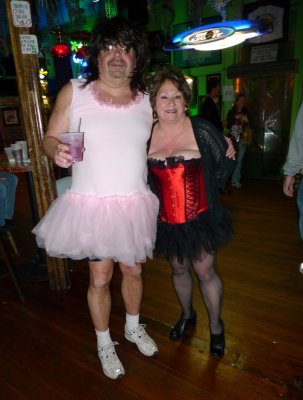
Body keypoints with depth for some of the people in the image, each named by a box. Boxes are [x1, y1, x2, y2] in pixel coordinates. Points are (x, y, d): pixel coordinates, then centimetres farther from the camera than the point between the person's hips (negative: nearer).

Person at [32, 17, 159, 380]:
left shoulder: (146, 99, 6)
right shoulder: (73, 92, -3)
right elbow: (50, 137, 1)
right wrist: (57, 151, -23)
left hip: (135, 204, 3)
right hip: (92, 205, -2)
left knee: (133, 271, 17)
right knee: (100, 278, 7)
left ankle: (133, 327, 47)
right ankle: (104, 343, 37)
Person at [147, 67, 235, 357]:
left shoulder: (202, 130, -10)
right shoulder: (145, 136, -3)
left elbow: (222, 168, -2)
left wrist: (229, 156, -21)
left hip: (200, 218, -2)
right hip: (166, 221, 3)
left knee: (205, 271, 9)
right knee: (178, 269, 20)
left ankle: (216, 326, 37)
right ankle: (187, 315, 49)